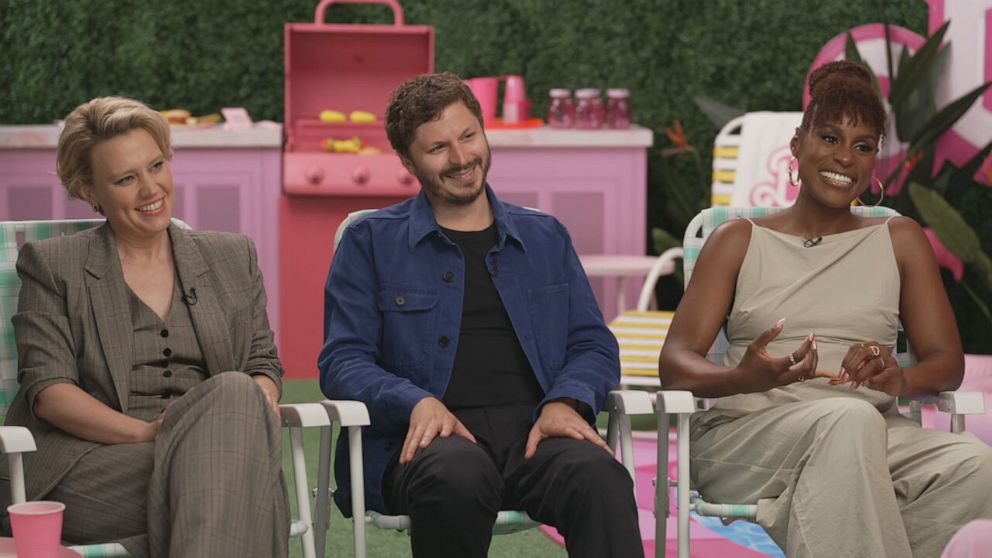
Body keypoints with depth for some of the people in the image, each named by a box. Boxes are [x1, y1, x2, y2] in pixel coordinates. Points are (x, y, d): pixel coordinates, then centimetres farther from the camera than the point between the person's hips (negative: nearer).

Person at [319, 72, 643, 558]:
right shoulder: (371, 242, 15)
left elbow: (593, 345, 19)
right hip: (431, 441, -2)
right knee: (456, 474, -41)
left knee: (598, 474, -35)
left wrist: (565, 403, -5)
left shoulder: (545, 238, 24)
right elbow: (342, 361, 7)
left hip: (534, 432, 2)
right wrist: (418, 403, -13)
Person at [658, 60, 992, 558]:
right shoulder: (739, 241, 15)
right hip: (744, 432, -2)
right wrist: (744, 378, -20)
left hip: (872, 437, 2)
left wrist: (899, 378, -16)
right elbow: (675, 363, 4)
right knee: (850, 419, -38)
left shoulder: (899, 240, 20)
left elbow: (947, 362, 10)